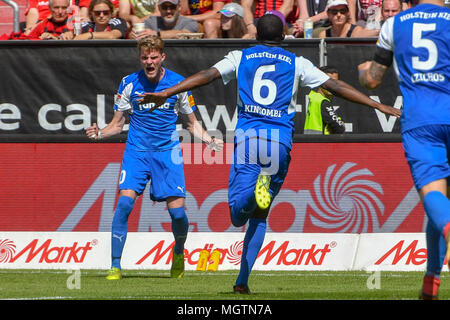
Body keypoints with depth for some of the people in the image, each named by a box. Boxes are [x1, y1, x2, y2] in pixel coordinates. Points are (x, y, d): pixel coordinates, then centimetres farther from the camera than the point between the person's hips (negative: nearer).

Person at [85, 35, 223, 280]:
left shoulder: (178, 84, 0)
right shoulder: (129, 84, 0)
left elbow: (192, 124, 11)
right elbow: (117, 124, 8)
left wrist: (210, 141, -6)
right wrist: (99, 134, -12)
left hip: (168, 152, 0)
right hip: (136, 152, 0)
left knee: (177, 210, -9)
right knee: (125, 202, -20)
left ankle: (179, 253, 24)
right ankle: (115, 265, -12)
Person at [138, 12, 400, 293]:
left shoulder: (241, 58, 13)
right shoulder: (296, 64, 12)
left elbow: (207, 75, 2)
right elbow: (335, 86, 8)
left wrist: (166, 94, 0)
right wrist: (378, 105, 11)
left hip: (247, 136, -1)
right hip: (280, 140, 1)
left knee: (238, 215, -8)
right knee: (259, 216, 13)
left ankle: (255, 193, -43)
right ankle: (243, 280, 5)